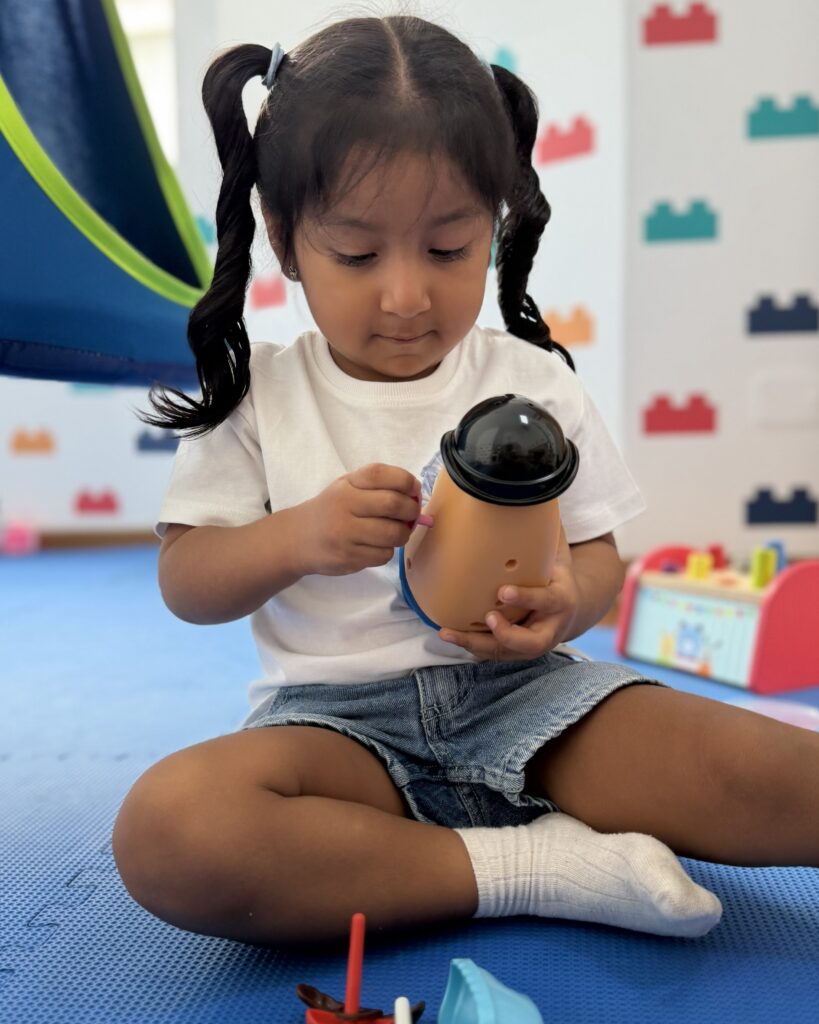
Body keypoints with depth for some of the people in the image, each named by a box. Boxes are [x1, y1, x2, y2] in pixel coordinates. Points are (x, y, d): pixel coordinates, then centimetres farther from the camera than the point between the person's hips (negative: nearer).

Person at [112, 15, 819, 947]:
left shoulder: (533, 383, 4)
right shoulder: (258, 395, 2)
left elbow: (598, 557, 6)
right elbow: (185, 581, 1)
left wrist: (565, 602, -20)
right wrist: (300, 536, -21)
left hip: (522, 693, 1)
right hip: (335, 714, 0)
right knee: (163, 831, -33)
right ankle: (541, 863, -21)